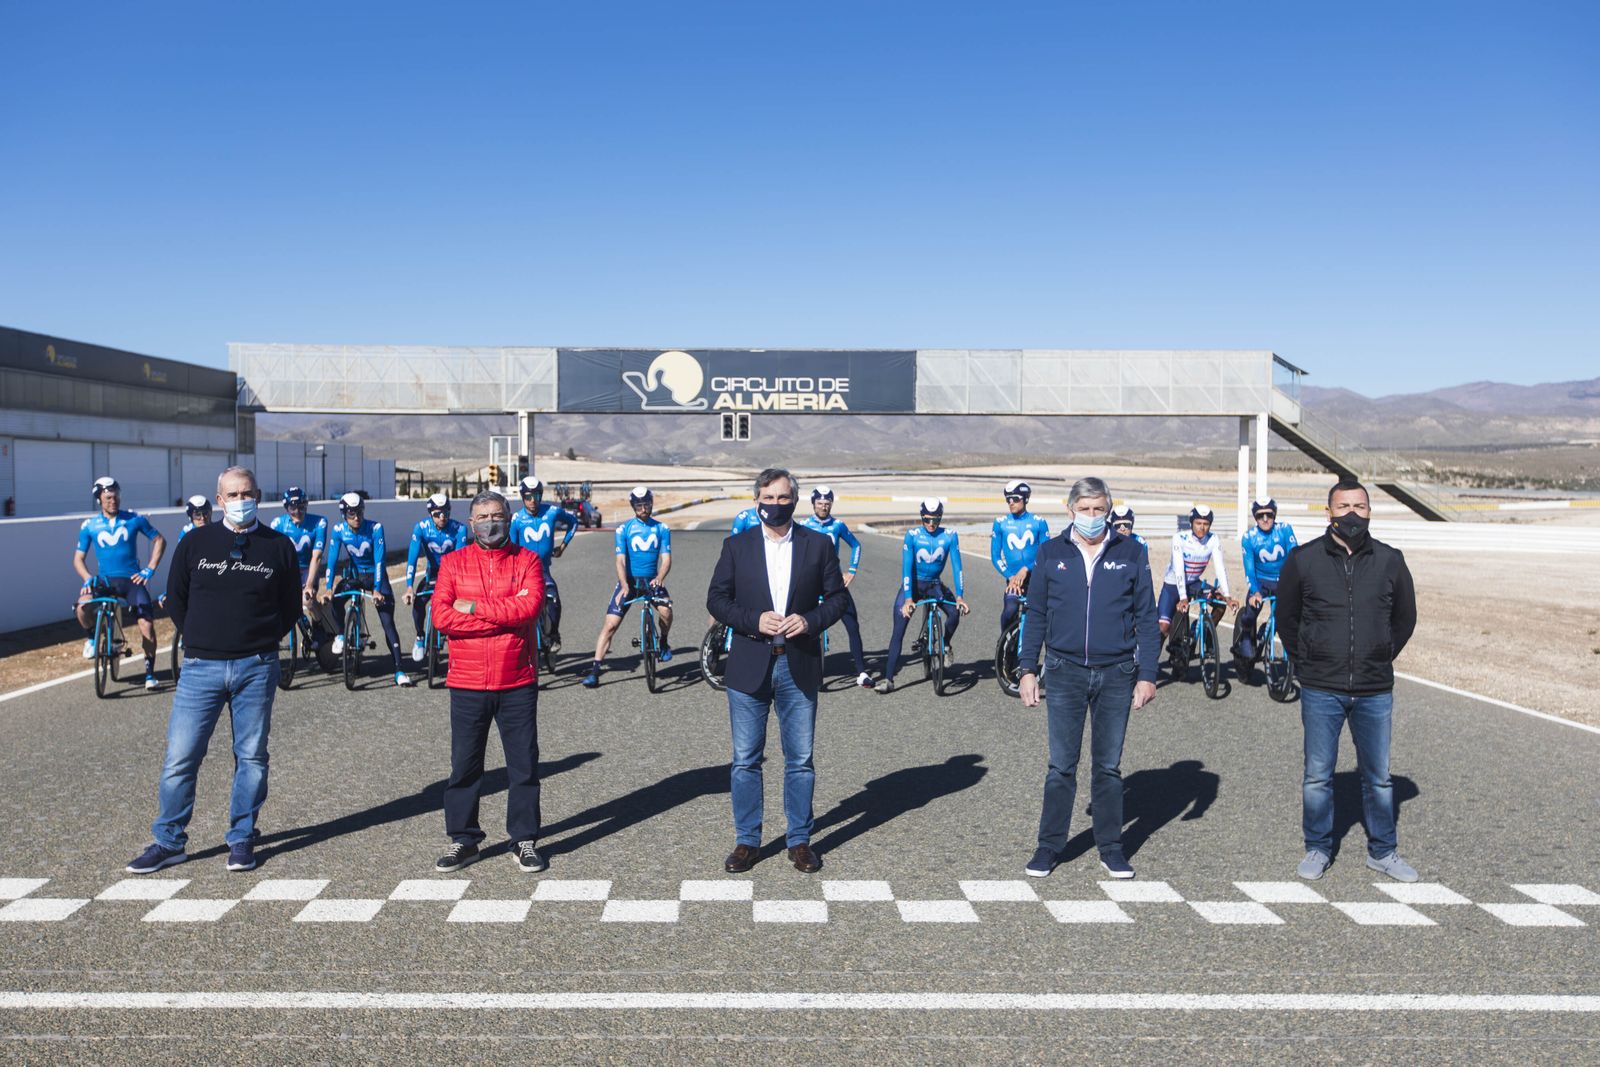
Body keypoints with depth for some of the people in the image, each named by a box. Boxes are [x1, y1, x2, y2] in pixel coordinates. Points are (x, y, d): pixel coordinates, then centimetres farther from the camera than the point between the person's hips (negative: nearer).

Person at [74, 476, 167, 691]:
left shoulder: (134, 519, 1)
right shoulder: (89, 526, 3)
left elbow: (159, 540, 9)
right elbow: (78, 558, 9)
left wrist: (149, 570, 1)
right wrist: (88, 578, -10)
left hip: (131, 579, 0)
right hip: (104, 579, 0)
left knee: (147, 625, -12)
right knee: (83, 606, -31)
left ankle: (150, 673, 5)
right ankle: (91, 637, 3)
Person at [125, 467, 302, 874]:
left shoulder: (278, 546, 3)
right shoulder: (195, 542, 4)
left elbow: (291, 607, 11)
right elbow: (175, 599, 13)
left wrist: (260, 642, 6)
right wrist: (203, 639, 10)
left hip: (256, 668, 0)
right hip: (201, 667, 0)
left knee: (251, 757, 7)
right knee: (180, 757, 0)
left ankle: (242, 839, 18)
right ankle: (168, 841, 14)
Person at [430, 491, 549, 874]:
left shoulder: (527, 560, 3)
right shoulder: (452, 562, 4)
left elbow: (530, 606, -15)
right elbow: (441, 616, -10)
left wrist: (474, 607, -11)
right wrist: (505, 614, -14)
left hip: (517, 684, -1)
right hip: (467, 684, 1)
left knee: (524, 765, 6)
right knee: (464, 766, 9)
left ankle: (524, 841, 19)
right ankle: (463, 840, 24)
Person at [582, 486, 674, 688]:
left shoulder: (661, 529, 1)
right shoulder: (624, 529, -2)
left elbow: (666, 558, -6)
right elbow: (621, 560, -10)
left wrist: (659, 578, -26)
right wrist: (624, 585, -27)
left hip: (652, 580, 1)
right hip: (629, 581, 0)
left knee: (666, 610, -27)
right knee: (610, 624, -11)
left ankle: (663, 642, 4)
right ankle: (594, 670, -7)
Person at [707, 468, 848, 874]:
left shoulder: (819, 544, 4)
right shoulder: (736, 546, 4)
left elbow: (836, 597, 6)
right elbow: (716, 600, 2)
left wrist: (810, 620, -13)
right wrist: (754, 621, -14)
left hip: (800, 666, 0)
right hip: (749, 666, 0)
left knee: (800, 760, 7)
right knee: (745, 760, 6)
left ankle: (799, 840, 20)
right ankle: (747, 841, 18)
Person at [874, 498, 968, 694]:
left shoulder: (950, 536, -9)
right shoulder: (912, 536, -13)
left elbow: (956, 566, -12)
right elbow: (906, 567, -18)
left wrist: (959, 596, -22)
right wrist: (908, 599, -27)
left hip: (935, 585, 2)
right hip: (913, 584, -2)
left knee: (955, 612, -25)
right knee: (898, 631, -12)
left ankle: (945, 645, 6)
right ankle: (887, 679, -10)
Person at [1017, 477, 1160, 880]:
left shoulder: (1131, 553, 3)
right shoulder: (1051, 553, 4)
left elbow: (1147, 617, 5)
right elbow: (1036, 615, 7)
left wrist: (1147, 674, -1)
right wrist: (1028, 669, 2)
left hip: (1116, 675, 0)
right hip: (1064, 672, 0)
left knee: (1109, 766, 10)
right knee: (1061, 766, 4)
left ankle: (1110, 847, 21)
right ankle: (1050, 845, 15)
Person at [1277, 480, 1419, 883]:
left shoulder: (1390, 561, 2)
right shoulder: (1302, 560, -2)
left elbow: (1405, 617, 16)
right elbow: (1286, 617, 9)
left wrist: (1382, 658, 12)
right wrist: (1305, 664, 7)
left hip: (1375, 691, 2)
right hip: (1320, 690, -1)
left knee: (1378, 777, 11)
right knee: (1317, 777, 5)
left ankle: (1382, 851, 25)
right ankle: (1317, 849, 19)